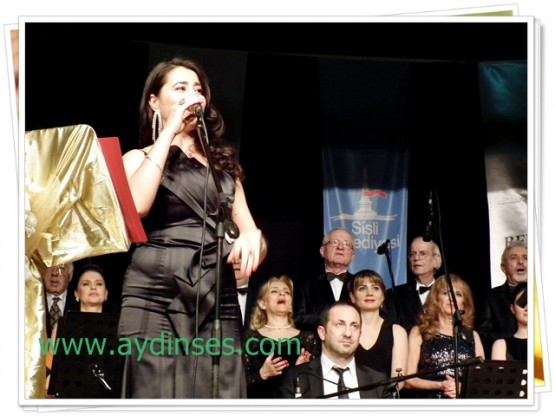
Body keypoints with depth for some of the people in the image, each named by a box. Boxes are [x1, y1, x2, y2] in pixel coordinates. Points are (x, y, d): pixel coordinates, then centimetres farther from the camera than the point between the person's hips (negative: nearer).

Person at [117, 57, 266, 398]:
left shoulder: (223, 162, 23)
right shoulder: (140, 158, 12)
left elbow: (248, 228, 19)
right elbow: (135, 206, -12)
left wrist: (252, 237, -7)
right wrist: (169, 133, -4)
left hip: (217, 298, 4)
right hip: (157, 295, -3)